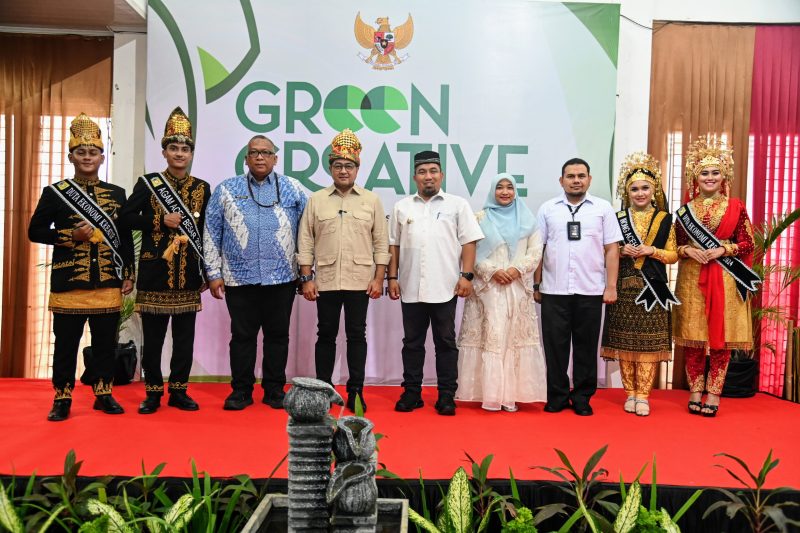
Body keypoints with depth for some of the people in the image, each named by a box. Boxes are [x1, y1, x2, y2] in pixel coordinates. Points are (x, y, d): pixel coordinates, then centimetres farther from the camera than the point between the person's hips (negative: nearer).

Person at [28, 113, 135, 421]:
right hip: (68, 283, -2)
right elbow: (35, 231, 3)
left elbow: (125, 238, 11)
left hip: (109, 283, 2)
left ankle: (104, 394, 21)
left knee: (106, 342, 8)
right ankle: (62, 399, 17)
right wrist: (71, 236, -13)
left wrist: (129, 275, 5)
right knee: (66, 343, 5)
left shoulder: (117, 194, 9)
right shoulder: (54, 193, 2)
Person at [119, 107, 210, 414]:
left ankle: (178, 391, 19)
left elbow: (206, 233, 9)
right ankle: (153, 392, 17)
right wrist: (161, 221, -15)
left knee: (184, 337, 7)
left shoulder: (202, 189, 8)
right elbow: (125, 218, -2)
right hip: (155, 273, -2)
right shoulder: (147, 183, 2)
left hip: (188, 275, 2)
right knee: (152, 337, 5)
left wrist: (207, 273, 6)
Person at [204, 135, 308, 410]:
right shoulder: (226, 190, 6)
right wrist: (214, 273, 0)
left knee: (278, 335, 8)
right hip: (239, 279, 0)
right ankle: (241, 390, 20)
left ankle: (275, 389, 21)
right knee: (242, 335, 7)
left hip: (282, 279, 0)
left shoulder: (293, 189, 6)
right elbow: (212, 234, 5)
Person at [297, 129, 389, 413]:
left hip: (360, 281, 0)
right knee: (326, 334, 8)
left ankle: (355, 391, 15)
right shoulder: (316, 200, 6)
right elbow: (305, 242, 4)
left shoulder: (372, 200, 4)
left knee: (356, 334, 5)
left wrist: (379, 279, -3)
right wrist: (306, 278, -2)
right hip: (325, 280, 1)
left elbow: (381, 243, 3)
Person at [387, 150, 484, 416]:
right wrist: (392, 277, 5)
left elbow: (469, 242, 1)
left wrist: (466, 275, -8)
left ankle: (447, 395, 14)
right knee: (412, 342, 10)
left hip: (445, 288, -2)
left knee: (446, 343, 5)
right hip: (411, 288, 2)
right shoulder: (402, 207, 11)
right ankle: (411, 392, 20)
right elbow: (393, 245, 11)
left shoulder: (458, 205, 5)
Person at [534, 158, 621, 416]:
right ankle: (557, 396, 18)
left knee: (586, 346, 7)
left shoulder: (603, 208, 5)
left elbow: (612, 249, 4)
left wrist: (611, 286, -2)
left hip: (590, 291, 0)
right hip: (554, 290, 1)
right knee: (555, 345, 5)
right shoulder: (547, 209, 7)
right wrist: (536, 284, 3)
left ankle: (582, 397, 20)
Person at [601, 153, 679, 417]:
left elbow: (673, 255, 5)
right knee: (624, 341, 2)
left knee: (648, 342, -1)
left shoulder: (664, 220, 5)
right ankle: (630, 393, 14)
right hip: (624, 287, 1)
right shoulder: (618, 218, 7)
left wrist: (652, 251, -11)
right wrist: (622, 251, -10)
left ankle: (643, 395, 9)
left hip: (652, 288, 0)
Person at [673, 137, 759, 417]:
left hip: (725, 279, -1)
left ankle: (713, 395, 10)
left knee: (721, 336, 1)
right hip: (692, 279, 1)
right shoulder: (685, 209, 7)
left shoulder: (736, 207, 4)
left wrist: (723, 250, -13)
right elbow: (675, 246, 9)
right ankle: (695, 393, 13)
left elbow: (748, 244, 2)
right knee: (693, 337, 3)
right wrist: (688, 250, -11)